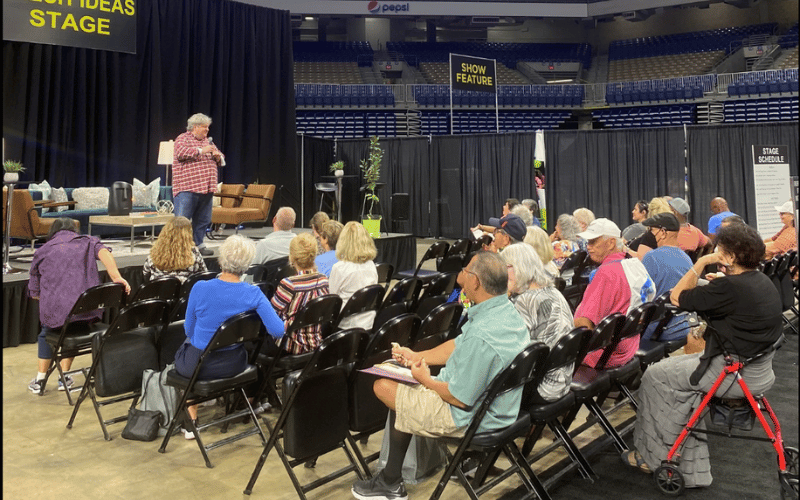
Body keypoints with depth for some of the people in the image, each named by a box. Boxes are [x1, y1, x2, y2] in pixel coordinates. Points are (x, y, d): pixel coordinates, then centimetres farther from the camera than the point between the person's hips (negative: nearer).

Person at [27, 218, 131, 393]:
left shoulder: (42, 251, 15)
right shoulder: (86, 242, 15)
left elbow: (34, 293, 14)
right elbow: (103, 251, -9)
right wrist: (116, 277, -21)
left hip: (54, 310, 0)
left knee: (47, 333, 33)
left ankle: (39, 380, 36)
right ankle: (64, 378, 35)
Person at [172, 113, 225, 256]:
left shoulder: (208, 141, 22)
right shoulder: (183, 138, 2)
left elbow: (221, 161, 27)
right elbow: (181, 153, -17)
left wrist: (218, 156, 4)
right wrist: (201, 151, -17)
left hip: (206, 188, 7)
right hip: (187, 187, -7)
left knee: (203, 219, 10)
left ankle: (198, 244, 19)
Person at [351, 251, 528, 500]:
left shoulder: (481, 335, -34)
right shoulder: (506, 310, -3)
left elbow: (460, 399, -27)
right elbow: (458, 345, 10)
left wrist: (426, 380, -10)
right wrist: (418, 356, 12)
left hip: (473, 418, -10)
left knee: (385, 386, 4)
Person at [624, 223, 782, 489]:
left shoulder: (730, 287, -24)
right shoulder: (763, 281, 6)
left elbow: (677, 297, -16)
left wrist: (702, 262, -12)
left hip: (737, 376, -9)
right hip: (759, 369, 10)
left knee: (655, 376, 3)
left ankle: (652, 455, 16)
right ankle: (692, 470, 20)